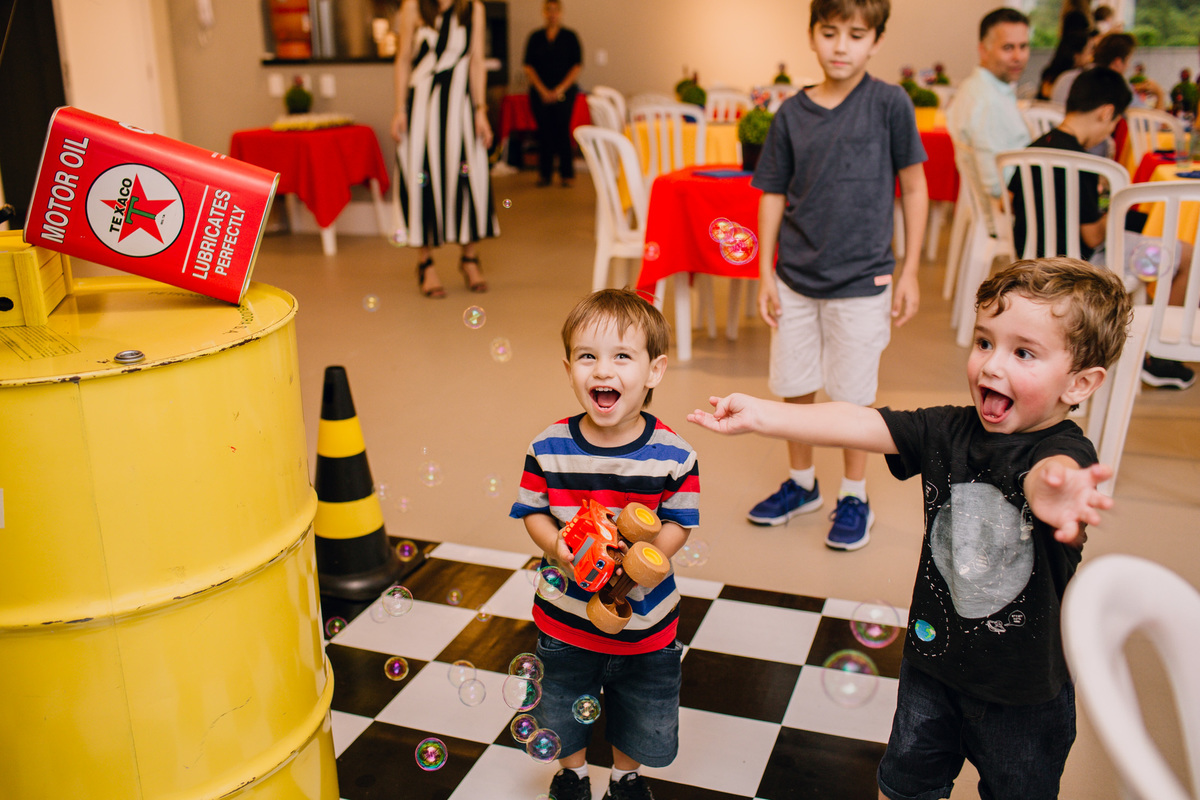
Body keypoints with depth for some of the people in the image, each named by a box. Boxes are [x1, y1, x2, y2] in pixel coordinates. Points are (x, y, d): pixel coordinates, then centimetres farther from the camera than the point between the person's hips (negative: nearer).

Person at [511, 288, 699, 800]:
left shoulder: (673, 455, -18)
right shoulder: (549, 448, -15)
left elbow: (679, 523, -10)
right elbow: (531, 511, -4)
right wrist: (554, 545, -23)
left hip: (644, 623, 0)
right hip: (566, 618, 1)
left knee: (641, 724, 23)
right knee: (560, 718, 24)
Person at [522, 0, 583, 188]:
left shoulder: (570, 36, 5)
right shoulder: (535, 37, 9)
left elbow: (577, 65, 1)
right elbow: (529, 66, 6)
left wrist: (560, 89, -8)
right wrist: (542, 90, -5)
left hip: (564, 92, -2)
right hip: (540, 93, 2)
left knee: (563, 131, -7)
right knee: (544, 131, 0)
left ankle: (567, 174, 0)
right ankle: (544, 174, 7)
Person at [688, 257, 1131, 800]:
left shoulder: (1067, 451, -24)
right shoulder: (949, 431, -10)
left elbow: (1050, 469, -48)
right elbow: (856, 424, -15)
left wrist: (1055, 493, -72)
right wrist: (759, 414, -24)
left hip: (1025, 690, -3)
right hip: (933, 656, 4)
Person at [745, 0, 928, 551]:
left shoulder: (890, 104, -7)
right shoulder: (792, 113, 0)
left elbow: (913, 188, -1)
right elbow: (773, 196, 6)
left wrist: (909, 271, -3)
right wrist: (765, 273, 3)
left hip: (861, 280, -3)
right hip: (795, 278, 3)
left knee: (852, 396, 6)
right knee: (793, 388, 12)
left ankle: (855, 496, 26)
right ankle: (801, 484, 34)